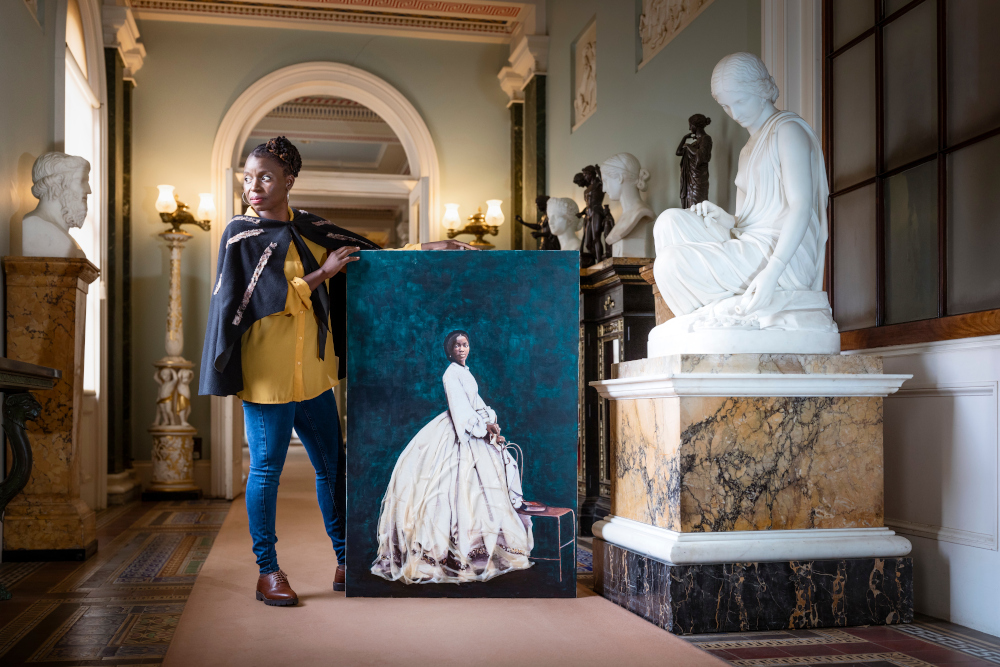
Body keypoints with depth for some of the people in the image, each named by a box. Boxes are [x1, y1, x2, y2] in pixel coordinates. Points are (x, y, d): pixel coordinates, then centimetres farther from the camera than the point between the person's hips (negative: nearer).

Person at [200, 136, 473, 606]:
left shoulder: (310, 230, 10)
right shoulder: (241, 235, -4)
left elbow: (372, 257, 13)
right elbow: (267, 299, -13)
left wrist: (426, 248, 3)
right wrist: (322, 274, -12)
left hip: (312, 370, 5)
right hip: (267, 372, -5)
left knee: (331, 465, 11)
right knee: (266, 468, 1)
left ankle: (346, 560, 23)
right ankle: (267, 571, 14)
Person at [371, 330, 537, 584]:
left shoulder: (465, 372, 17)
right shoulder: (451, 373, -11)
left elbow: (477, 402, 15)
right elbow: (459, 405, -19)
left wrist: (491, 423, 1)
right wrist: (483, 426, -18)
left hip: (473, 428, 10)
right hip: (458, 432, -10)